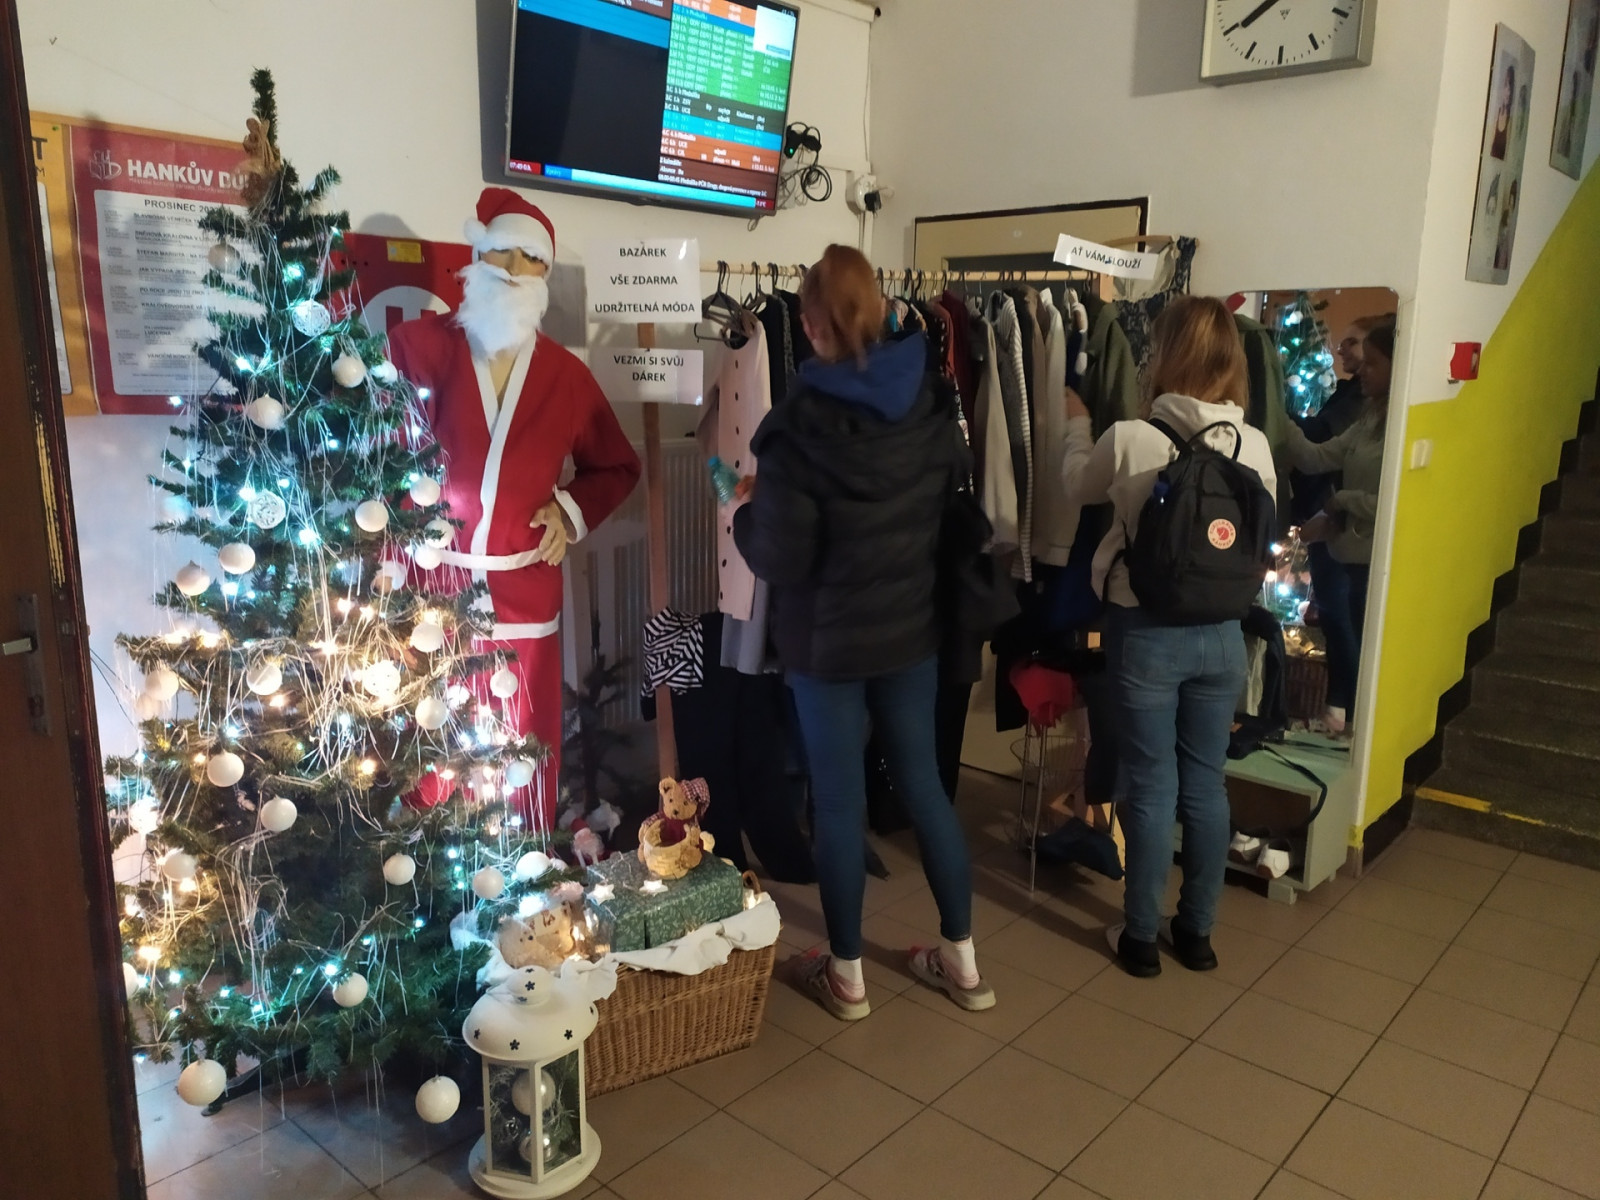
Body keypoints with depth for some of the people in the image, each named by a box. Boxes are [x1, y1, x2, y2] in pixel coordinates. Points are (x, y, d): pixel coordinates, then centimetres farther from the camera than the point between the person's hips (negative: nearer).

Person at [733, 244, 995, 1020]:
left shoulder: (800, 425, -20)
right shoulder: (932, 407, -3)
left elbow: (778, 560, -18)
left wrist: (748, 510, 0)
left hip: (826, 640, -5)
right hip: (912, 627, 5)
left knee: (839, 800, 9)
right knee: (922, 781, 17)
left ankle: (845, 974, 25)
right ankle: (962, 960, 28)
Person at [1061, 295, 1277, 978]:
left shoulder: (1130, 439, -15)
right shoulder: (1255, 446, -5)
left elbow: (1079, 486, 5)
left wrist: (1078, 424, 23)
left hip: (1146, 634, -3)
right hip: (1222, 633, 3)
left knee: (1151, 787, 8)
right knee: (1205, 785, 14)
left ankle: (1141, 936, 21)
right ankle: (1197, 931, 29)